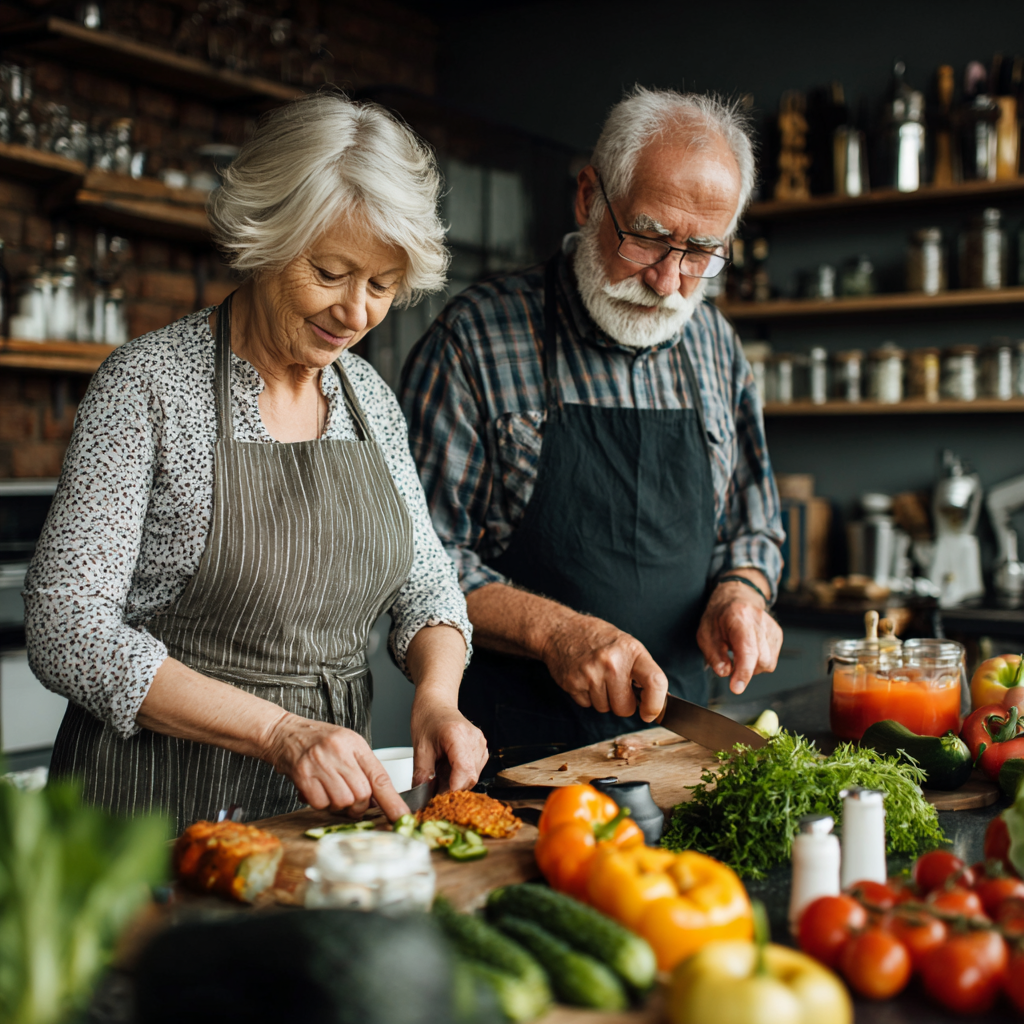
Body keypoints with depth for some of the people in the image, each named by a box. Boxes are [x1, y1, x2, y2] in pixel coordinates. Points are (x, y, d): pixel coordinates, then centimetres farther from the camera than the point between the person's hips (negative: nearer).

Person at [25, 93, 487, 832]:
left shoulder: (370, 397, 8)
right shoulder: (148, 384, -8)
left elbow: (425, 585, 15)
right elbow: (66, 628, -14)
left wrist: (438, 693, -7)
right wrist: (278, 731, -22)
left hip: (331, 795, 5)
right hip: (162, 794, -4)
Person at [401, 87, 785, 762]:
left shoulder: (715, 345, 11)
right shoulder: (477, 336, -6)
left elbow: (753, 526, 21)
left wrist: (739, 591, -1)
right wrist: (554, 631, -20)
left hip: (673, 729, 5)